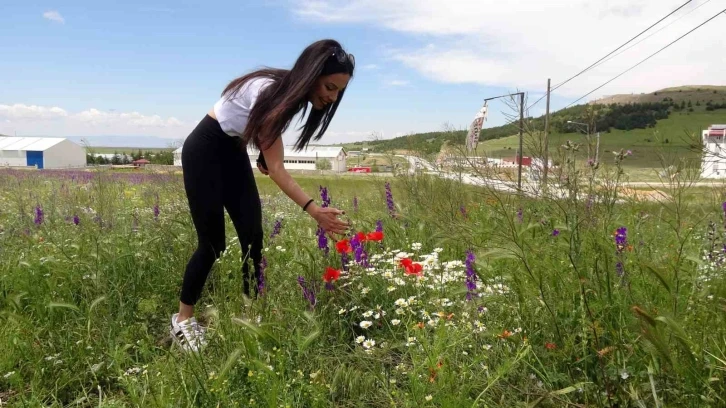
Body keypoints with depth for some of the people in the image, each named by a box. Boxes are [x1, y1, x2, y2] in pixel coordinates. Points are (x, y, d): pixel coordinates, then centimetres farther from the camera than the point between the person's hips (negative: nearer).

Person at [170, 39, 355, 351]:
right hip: (204, 150, -8)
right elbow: (276, 170, -34)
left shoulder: (293, 93, -7)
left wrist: (264, 153, 2)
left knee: (253, 236, -2)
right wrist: (312, 209, -42)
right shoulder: (271, 92, -32)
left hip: (234, 152, 8)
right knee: (213, 242, -6)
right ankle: (183, 319, 13)